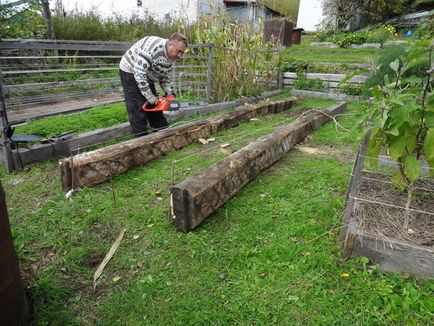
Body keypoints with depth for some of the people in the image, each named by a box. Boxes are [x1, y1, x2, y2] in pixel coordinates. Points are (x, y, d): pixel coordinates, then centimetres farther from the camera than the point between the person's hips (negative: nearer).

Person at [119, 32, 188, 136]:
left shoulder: (170, 57, -5)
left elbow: (164, 76, 7)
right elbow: (139, 73, -35)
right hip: (130, 72, -8)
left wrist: (168, 91, -11)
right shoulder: (153, 47, -32)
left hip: (147, 77, 8)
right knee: (138, 108, -11)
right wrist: (149, 96, -30)